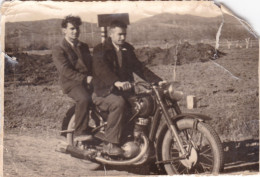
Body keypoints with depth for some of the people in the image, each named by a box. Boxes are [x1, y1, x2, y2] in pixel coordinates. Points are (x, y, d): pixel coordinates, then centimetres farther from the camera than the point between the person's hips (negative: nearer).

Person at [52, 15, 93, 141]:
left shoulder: (84, 47, 23)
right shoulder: (58, 50, 1)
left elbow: (92, 65, 20)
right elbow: (65, 70, -12)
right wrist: (84, 78, -21)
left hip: (89, 81, 6)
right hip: (72, 83, -6)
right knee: (84, 99, -36)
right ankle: (81, 133, -26)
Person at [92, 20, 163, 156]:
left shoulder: (127, 49, 16)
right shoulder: (100, 50, -5)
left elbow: (138, 67, 14)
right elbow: (101, 69, -23)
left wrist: (158, 81, 0)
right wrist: (116, 82, -42)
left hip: (124, 90, 6)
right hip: (104, 92, -6)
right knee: (118, 103, -37)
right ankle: (110, 144, -32)